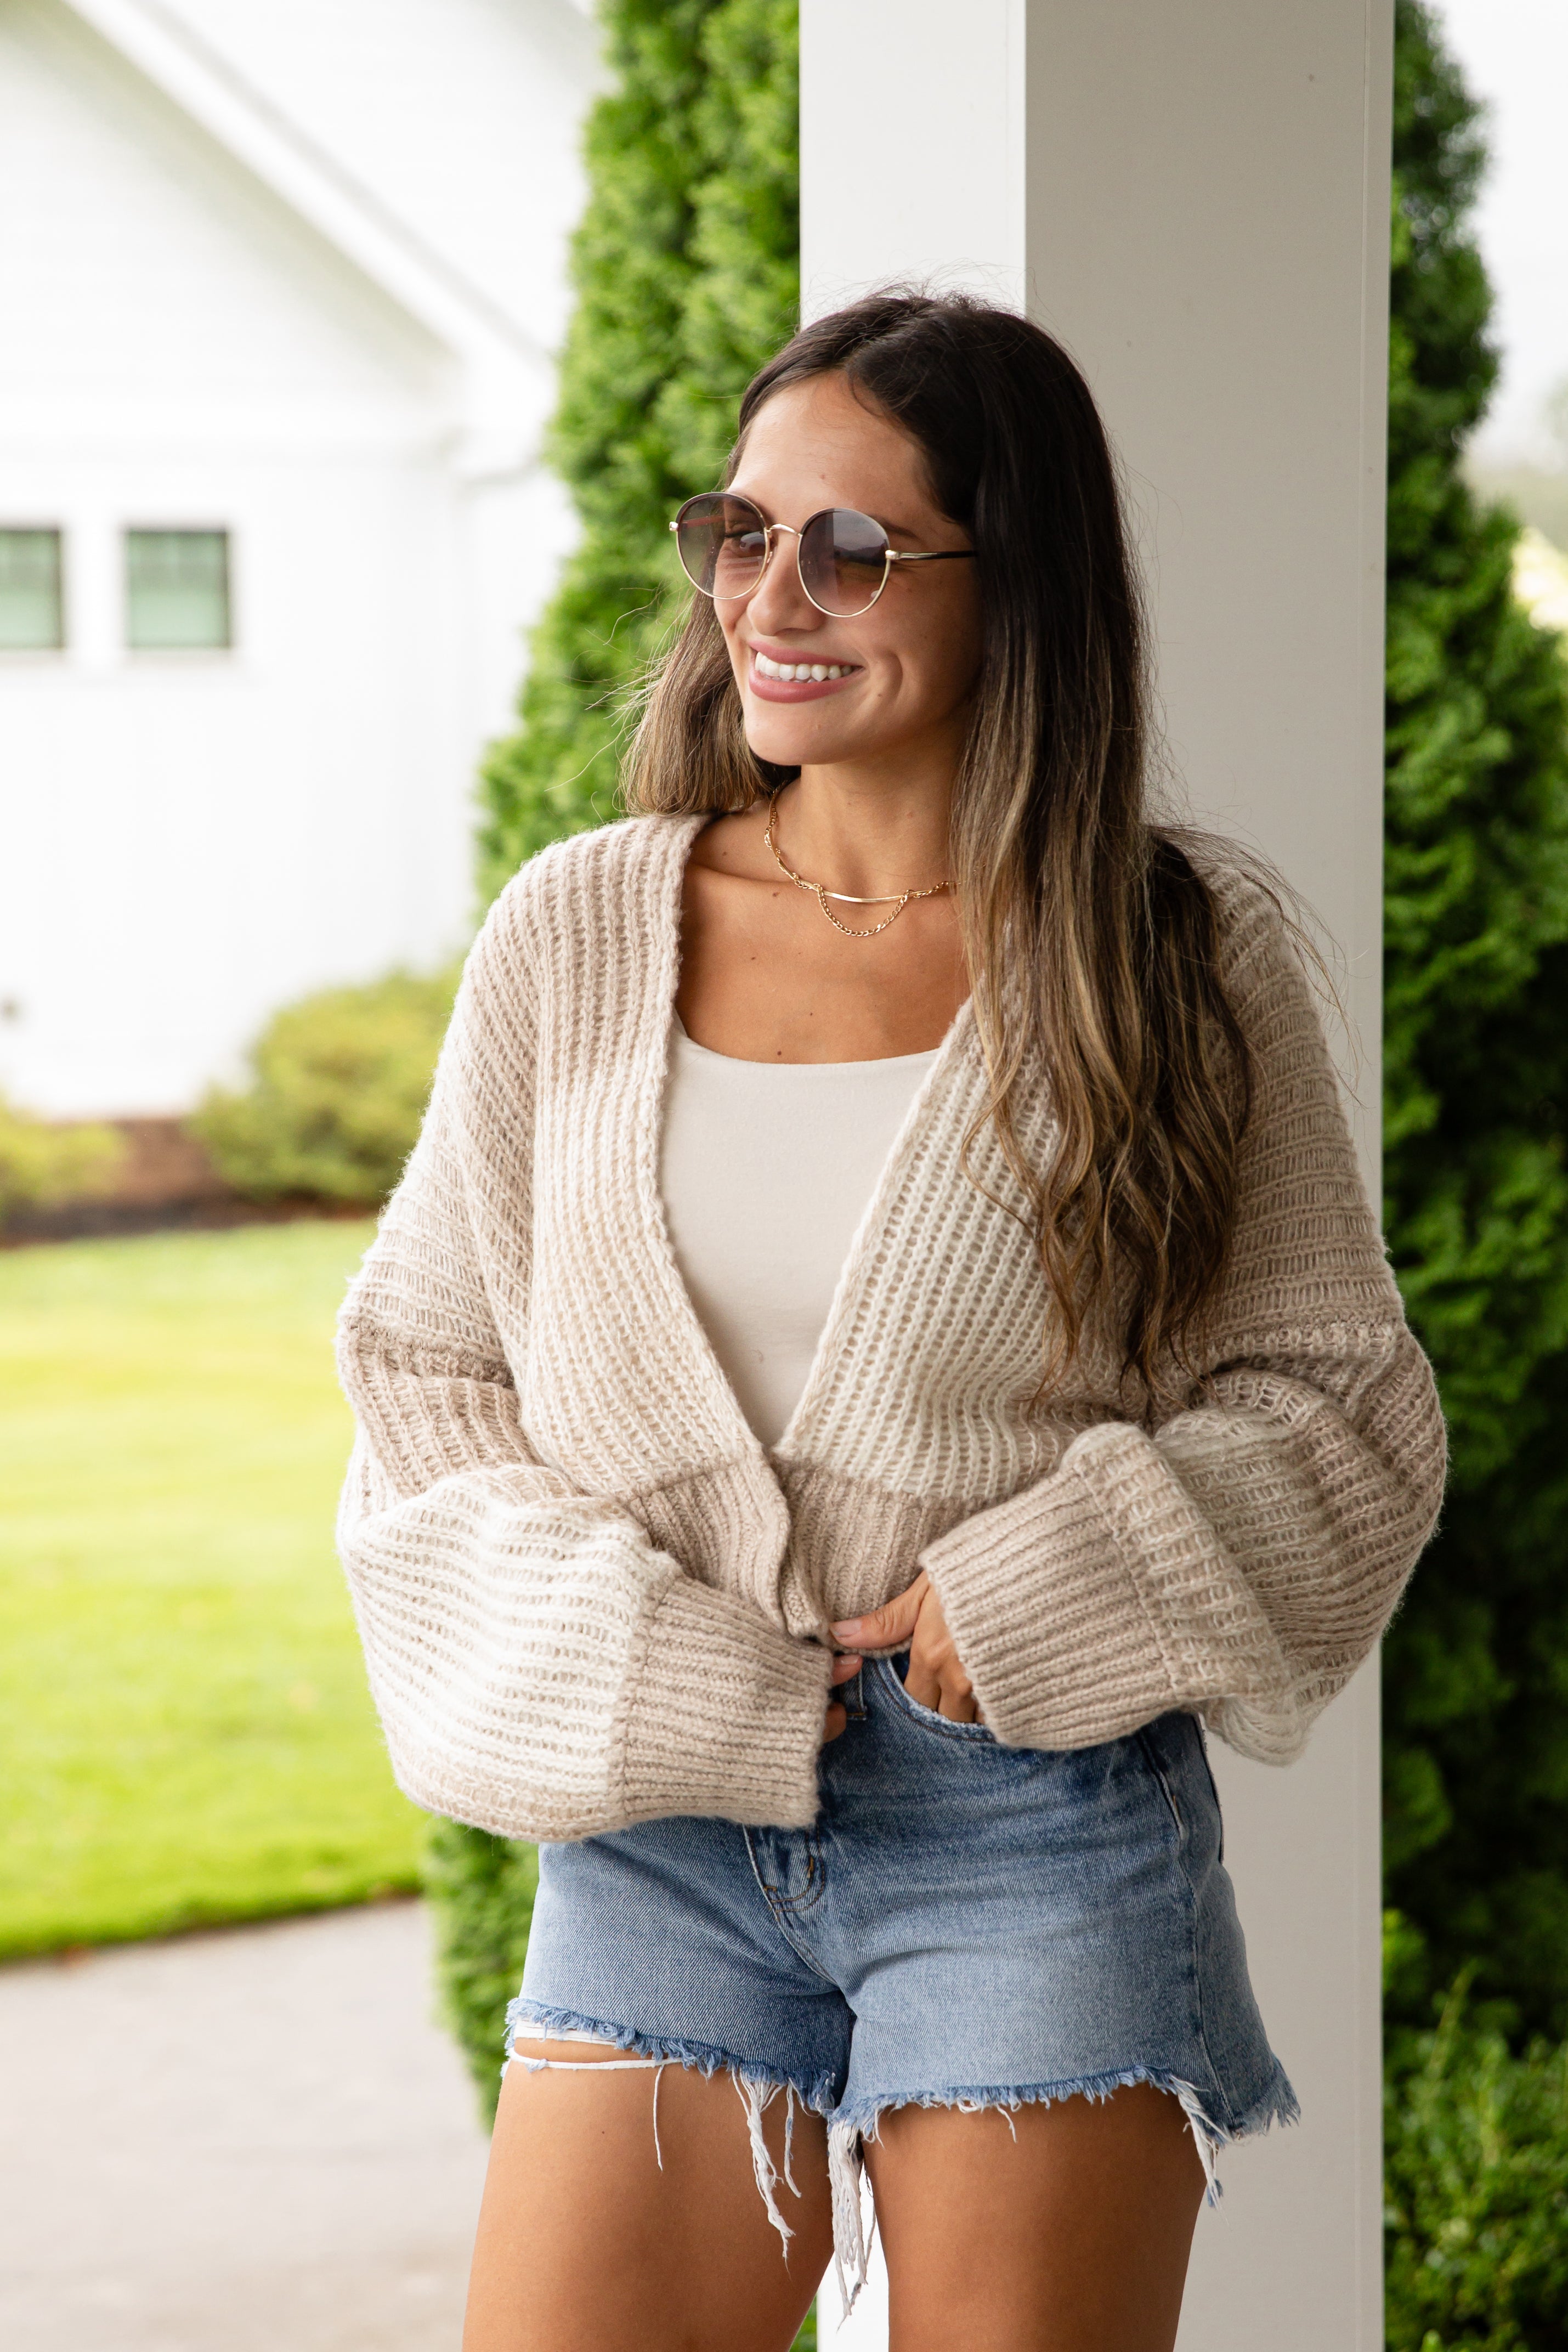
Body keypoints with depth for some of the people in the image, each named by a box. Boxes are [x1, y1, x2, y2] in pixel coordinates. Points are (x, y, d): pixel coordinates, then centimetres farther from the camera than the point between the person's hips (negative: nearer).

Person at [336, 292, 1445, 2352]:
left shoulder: (1185, 951, -2)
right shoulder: (577, 931, 3)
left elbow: (1346, 1405, 3)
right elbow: (422, 1361, 8)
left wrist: (1046, 1585, -12)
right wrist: (626, 1662, -7)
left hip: (1041, 1816, -1)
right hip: (656, 1821, 2)